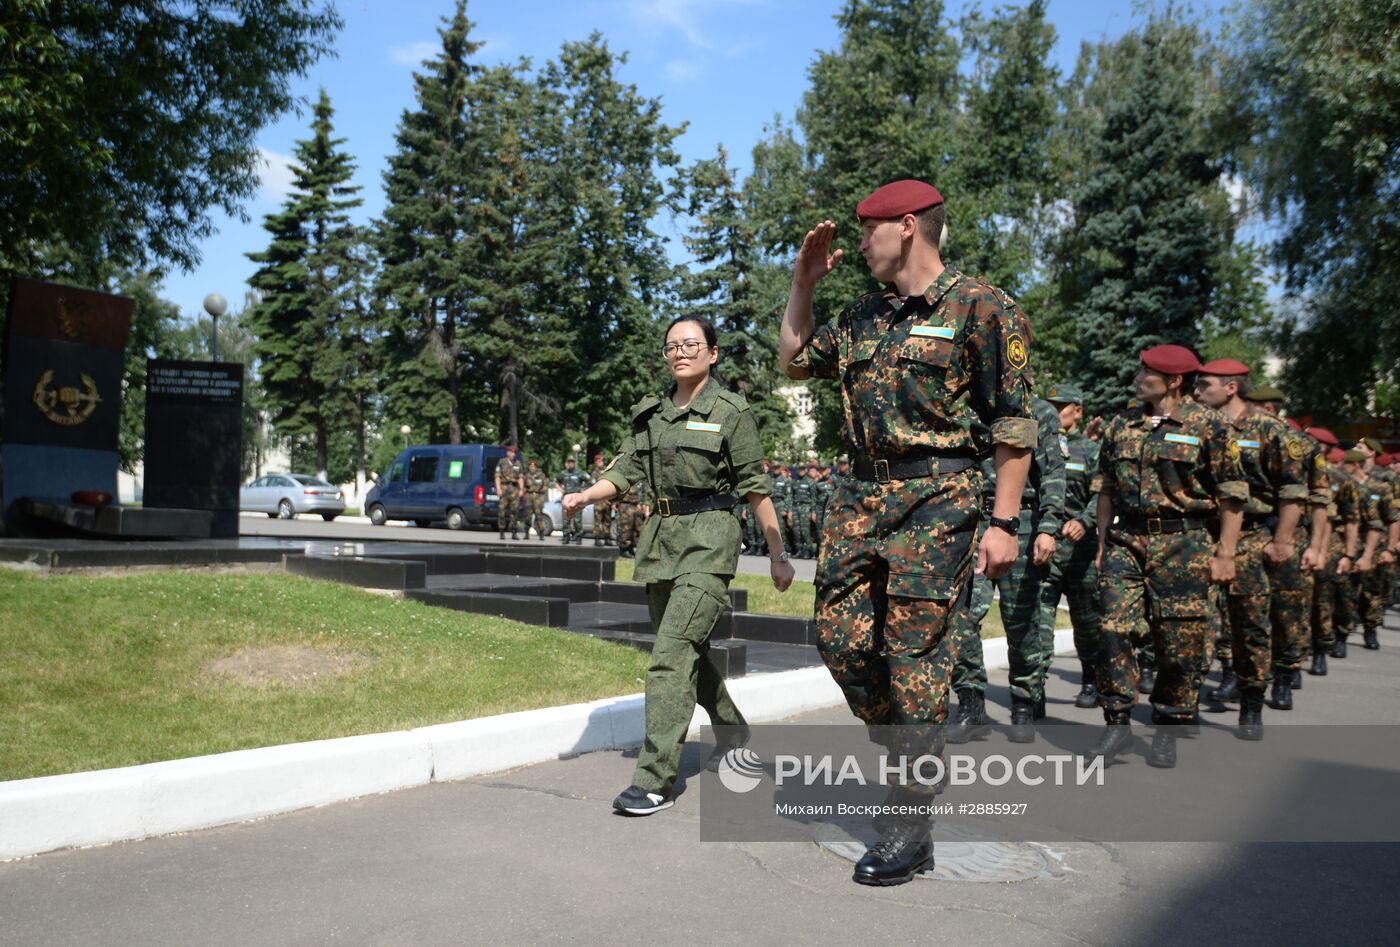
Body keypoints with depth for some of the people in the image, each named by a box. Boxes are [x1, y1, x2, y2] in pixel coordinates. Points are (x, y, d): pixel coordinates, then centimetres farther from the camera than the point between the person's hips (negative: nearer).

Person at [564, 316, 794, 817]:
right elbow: (625, 470, 6)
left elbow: (755, 487, -3)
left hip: (709, 538, -6)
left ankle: (655, 779, -13)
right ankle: (731, 729, 42)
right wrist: (585, 495, -14)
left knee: (672, 653, -15)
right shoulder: (649, 413, 11)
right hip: (660, 536, 6)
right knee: (687, 649, 17)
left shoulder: (730, 411, -4)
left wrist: (778, 554, -2)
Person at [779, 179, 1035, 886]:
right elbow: (794, 361, 28)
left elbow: (1014, 424, -8)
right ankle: (910, 755, 27)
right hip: (861, 495, 7)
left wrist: (1004, 523, -12)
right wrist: (803, 283, 17)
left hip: (937, 500, -7)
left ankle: (910, 829, 6)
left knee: (914, 653, -5)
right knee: (840, 637, 4)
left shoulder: (979, 308, -5)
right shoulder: (864, 316, 16)